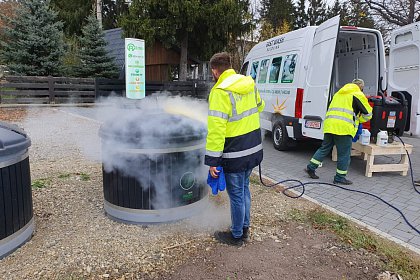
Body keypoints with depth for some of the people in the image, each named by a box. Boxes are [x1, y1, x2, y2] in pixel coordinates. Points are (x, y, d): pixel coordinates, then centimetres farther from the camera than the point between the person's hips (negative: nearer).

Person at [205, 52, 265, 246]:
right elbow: (259, 106, 24)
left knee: (236, 195, 8)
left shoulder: (220, 92, -19)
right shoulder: (249, 83, 4)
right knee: (244, 188, 23)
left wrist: (212, 160, -20)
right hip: (254, 150, 8)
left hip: (235, 155, -8)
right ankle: (245, 227, 39)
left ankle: (236, 235, 26)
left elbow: (216, 129, -24)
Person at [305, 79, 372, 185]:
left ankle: (311, 167, 18)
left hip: (329, 125, 7)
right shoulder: (358, 95, 5)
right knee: (344, 153, 4)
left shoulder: (339, 93, 25)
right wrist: (358, 120, 28)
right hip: (343, 127, -6)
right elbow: (368, 114, 8)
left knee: (324, 148, 18)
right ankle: (340, 177, 11)